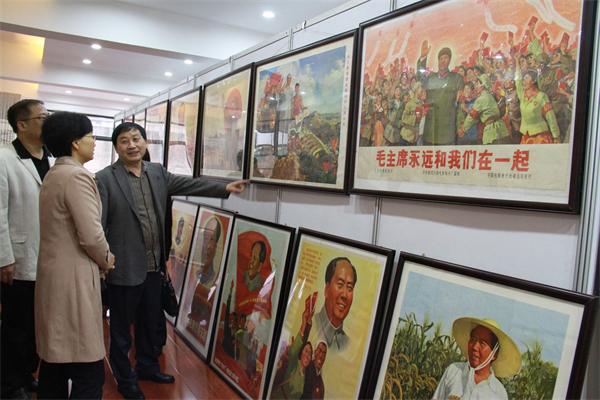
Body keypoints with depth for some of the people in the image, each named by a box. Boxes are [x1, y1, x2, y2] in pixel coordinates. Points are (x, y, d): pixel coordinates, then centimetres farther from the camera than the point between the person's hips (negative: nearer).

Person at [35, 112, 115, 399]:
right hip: (74, 277, -10)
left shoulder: (53, 175, 13)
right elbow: (91, 236, -22)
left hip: (53, 274, 10)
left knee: (55, 359, 19)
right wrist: (106, 261, -3)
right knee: (88, 372, -2)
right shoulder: (77, 176, -17)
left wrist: (98, 261, 11)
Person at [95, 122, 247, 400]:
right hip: (124, 268, -5)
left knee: (150, 322, 21)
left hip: (154, 266, 6)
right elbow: (97, 224, -13)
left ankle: (147, 367, 41)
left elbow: (189, 184, 8)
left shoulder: (158, 172, 8)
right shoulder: (104, 179, -10)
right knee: (121, 328, 12)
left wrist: (224, 188, 3)